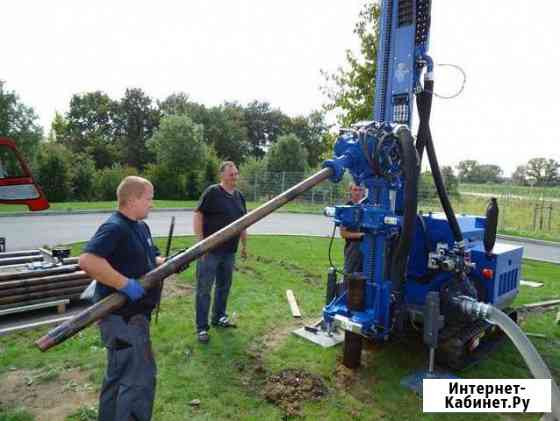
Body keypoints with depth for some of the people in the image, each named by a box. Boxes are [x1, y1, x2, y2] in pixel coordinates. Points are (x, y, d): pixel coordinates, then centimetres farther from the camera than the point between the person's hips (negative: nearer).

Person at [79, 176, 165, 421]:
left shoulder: (141, 227, 11)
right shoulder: (114, 228, -19)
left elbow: (151, 260, 19)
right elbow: (87, 261, -32)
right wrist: (125, 284, -30)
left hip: (134, 312, 10)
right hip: (122, 315, -10)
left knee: (119, 375, 23)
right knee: (140, 377, -2)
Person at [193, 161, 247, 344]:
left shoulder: (239, 196, 11)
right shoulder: (212, 192, -9)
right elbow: (198, 215, -12)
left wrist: (244, 245, 20)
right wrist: (200, 242, -18)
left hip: (229, 251, 7)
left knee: (224, 286, 17)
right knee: (204, 289, 1)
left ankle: (219, 317, 34)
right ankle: (202, 327, 11)